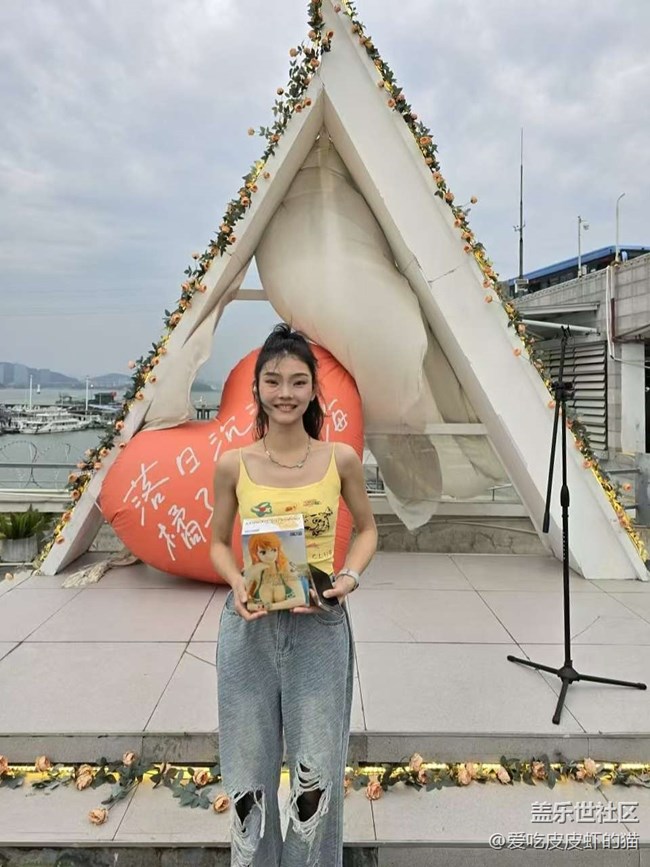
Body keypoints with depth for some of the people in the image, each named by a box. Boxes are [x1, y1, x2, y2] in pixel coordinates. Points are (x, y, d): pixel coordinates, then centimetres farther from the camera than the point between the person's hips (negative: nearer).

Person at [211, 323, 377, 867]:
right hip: (249, 625, 1)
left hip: (321, 624, 0)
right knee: (250, 769, 16)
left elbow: (367, 529, 8)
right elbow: (219, 543, 7)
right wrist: (237, 585, -13)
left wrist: (349, 578, -9)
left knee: (318, 771, 12)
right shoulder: (233, 465, -4)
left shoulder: (341, 458, -5)